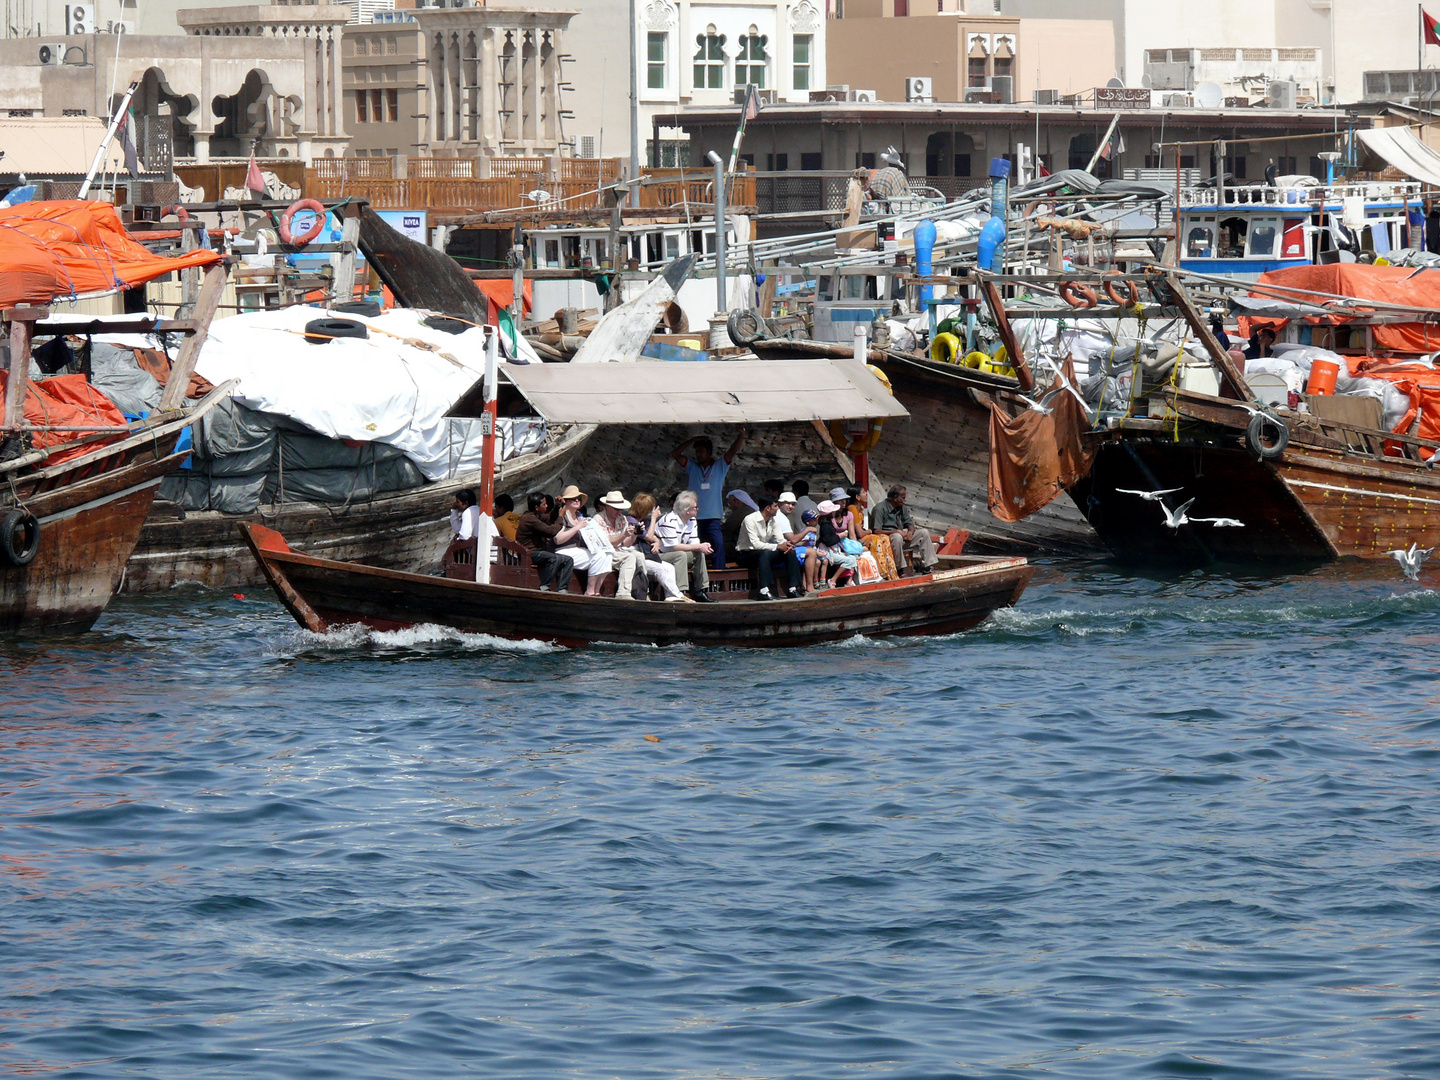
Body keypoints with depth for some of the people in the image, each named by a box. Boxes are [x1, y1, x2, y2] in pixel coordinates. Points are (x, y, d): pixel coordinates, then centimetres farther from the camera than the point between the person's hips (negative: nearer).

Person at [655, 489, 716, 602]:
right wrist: (699, 547, -26)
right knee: (681, 555, -32)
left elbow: (694, 543, 6)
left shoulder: (692, 521, 7)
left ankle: (700, 591, -2)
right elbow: (673, 546, -28)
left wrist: (704, 547, -19)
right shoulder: (669, 521, -23)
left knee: (699, 554, -3)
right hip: (658, 556, -9)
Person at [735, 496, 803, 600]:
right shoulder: (751, 520, -19)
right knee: (765, 553, -39)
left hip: (764, 554, 7)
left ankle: (792, 589, -16)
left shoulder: (774, 520, 5)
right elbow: (755, 544, -27)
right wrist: (777, 547, -31)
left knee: (790, 552, -11)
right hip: (747, 555, -7)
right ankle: (764, 591, -49)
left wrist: (787, 545, -23)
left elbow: (780, 540, 2)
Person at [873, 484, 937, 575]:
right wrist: (896, 531, -25)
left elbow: (910, 523, 16)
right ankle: (900, 569, -32)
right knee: (897, 537, -40)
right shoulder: (880, 509, -14)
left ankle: (927, 567, -4)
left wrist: (910, 532, -10)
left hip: (901, 535, 8)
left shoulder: (902, 508, 10)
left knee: (924, 532, -1)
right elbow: (876, 531, -22)